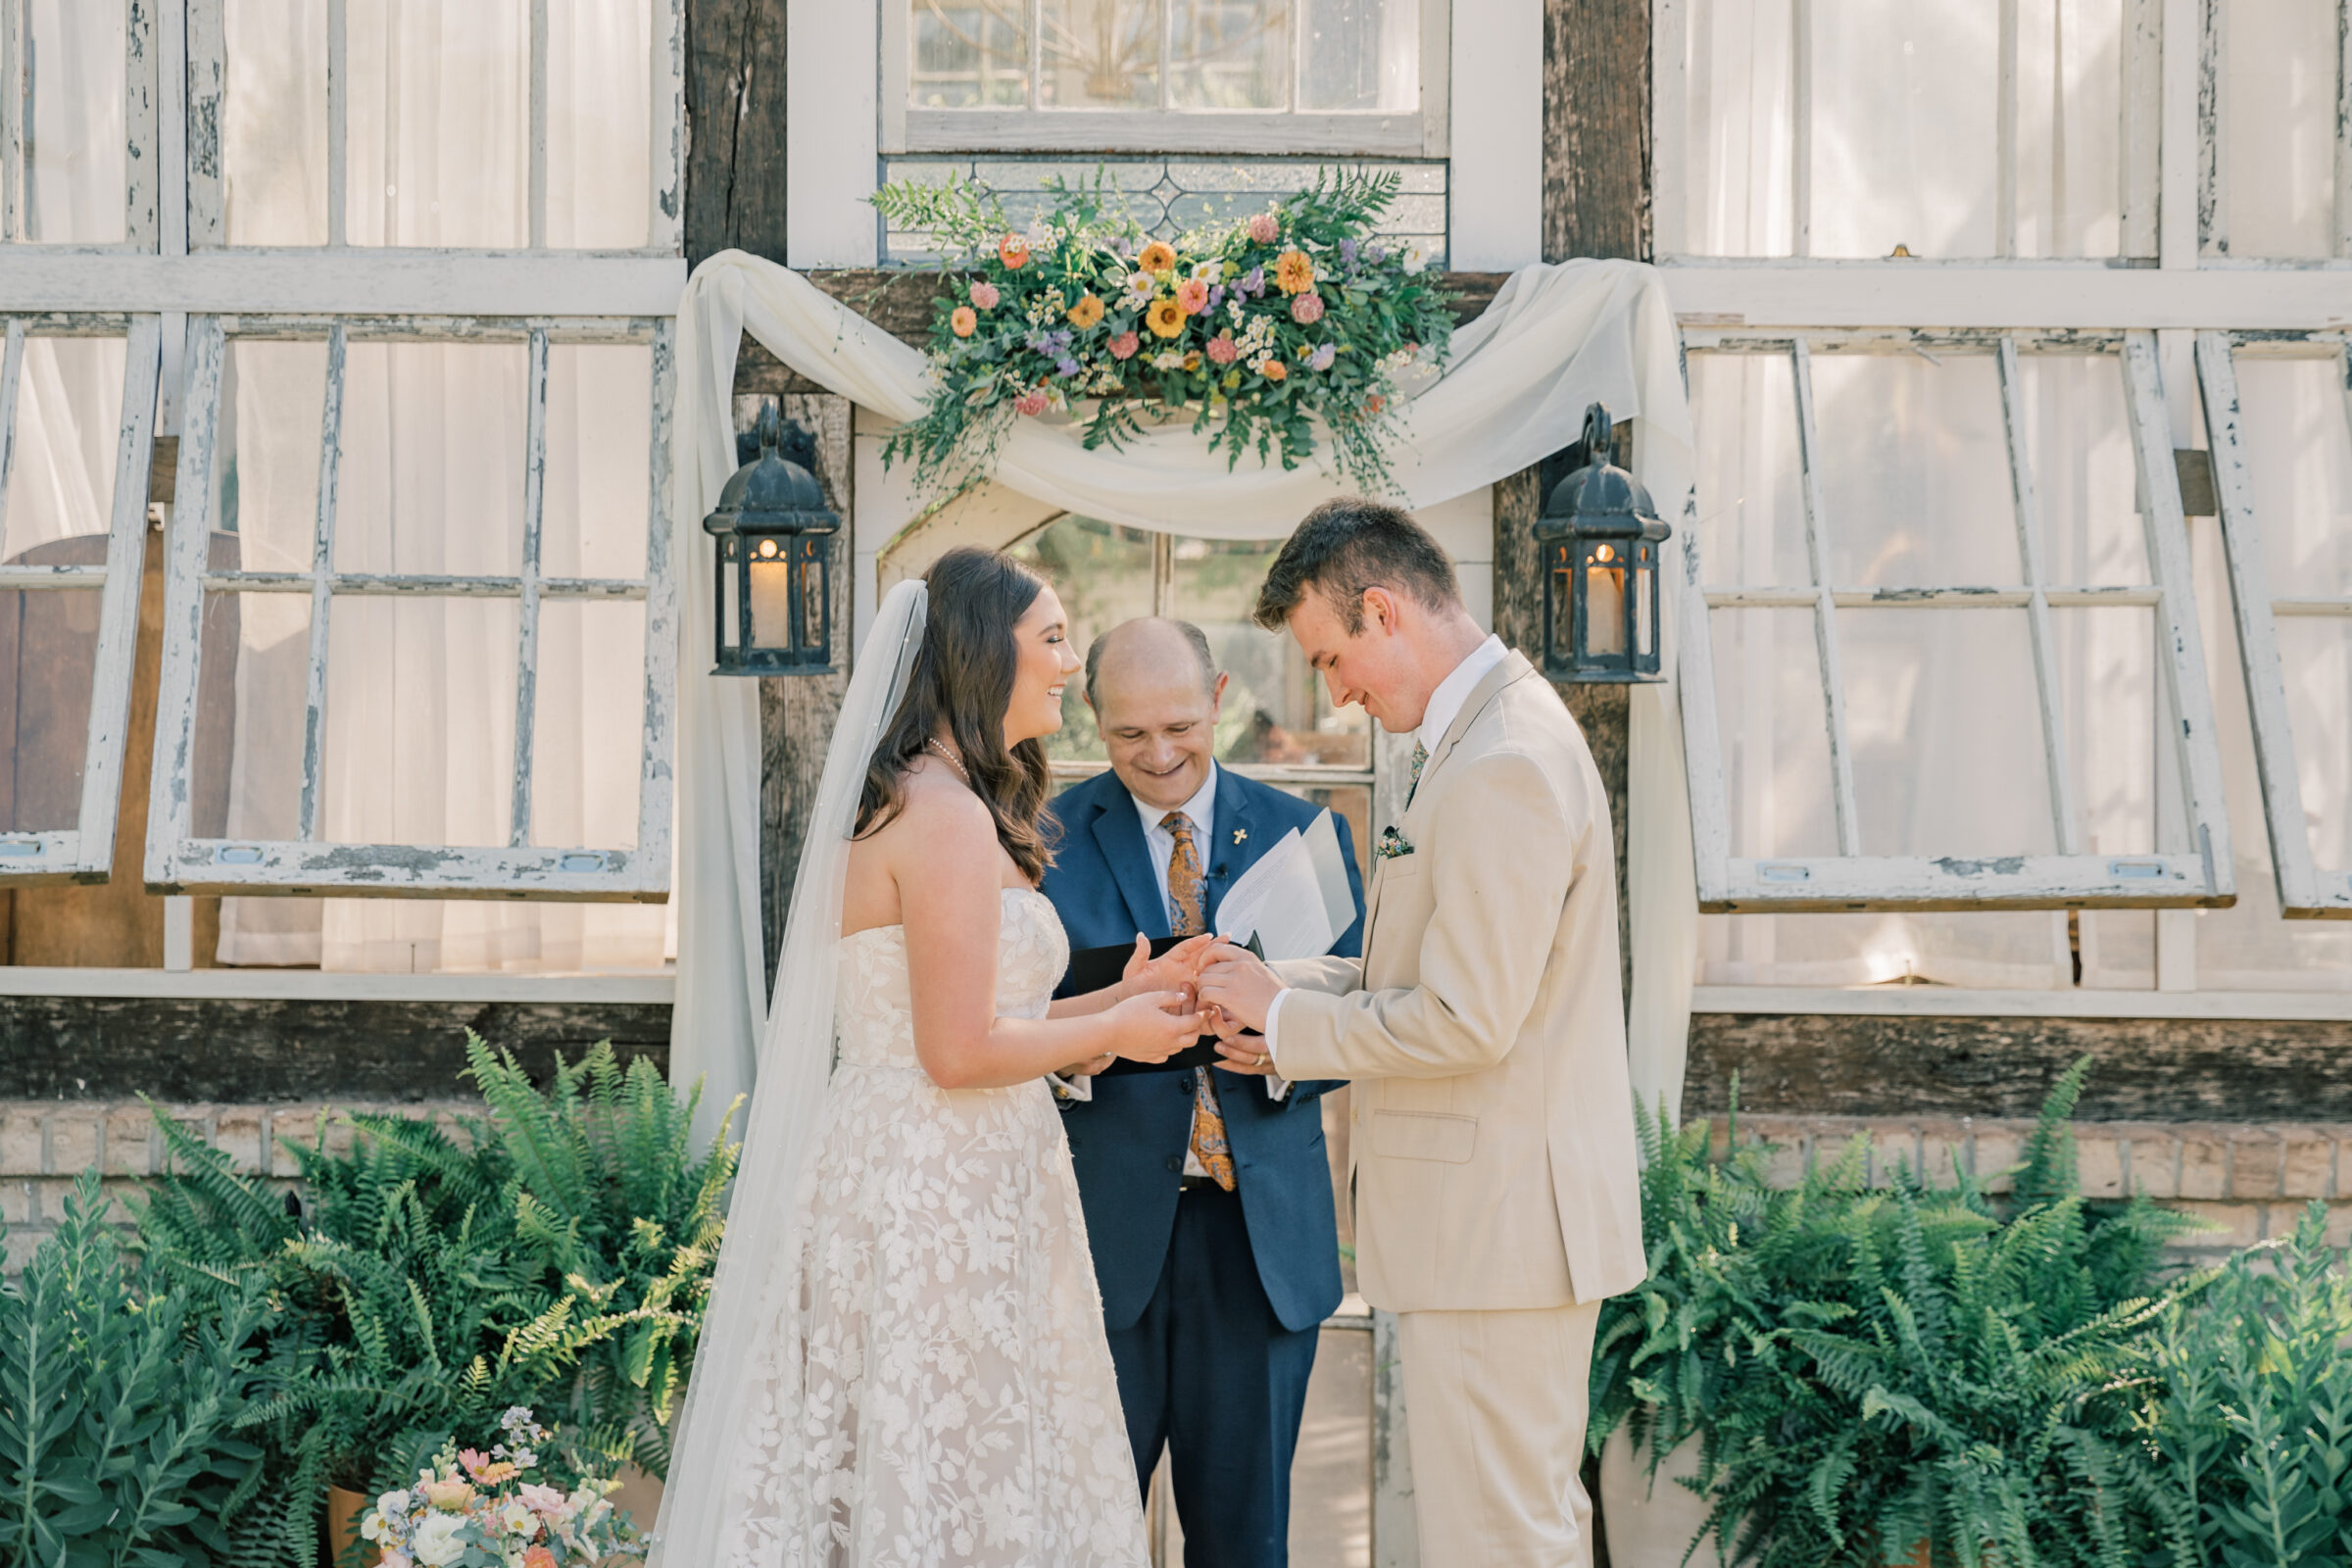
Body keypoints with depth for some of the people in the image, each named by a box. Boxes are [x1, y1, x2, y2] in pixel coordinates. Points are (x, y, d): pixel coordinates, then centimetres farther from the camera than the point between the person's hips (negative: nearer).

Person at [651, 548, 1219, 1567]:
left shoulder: (906, 802, 15)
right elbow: (960, 1053, -19)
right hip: (937, 1204, -10)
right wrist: (1112, 1033, -5)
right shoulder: (949, 814, -16)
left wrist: (1121, 995, 13)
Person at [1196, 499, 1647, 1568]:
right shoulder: (1497, 734, 13)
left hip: (1498, 1227, -11)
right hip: (1501, 1211, 11)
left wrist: (1286, 1018, -10)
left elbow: (1467, 1022, -22)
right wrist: (1287, 990, 7)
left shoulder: (1504, 767, -21)